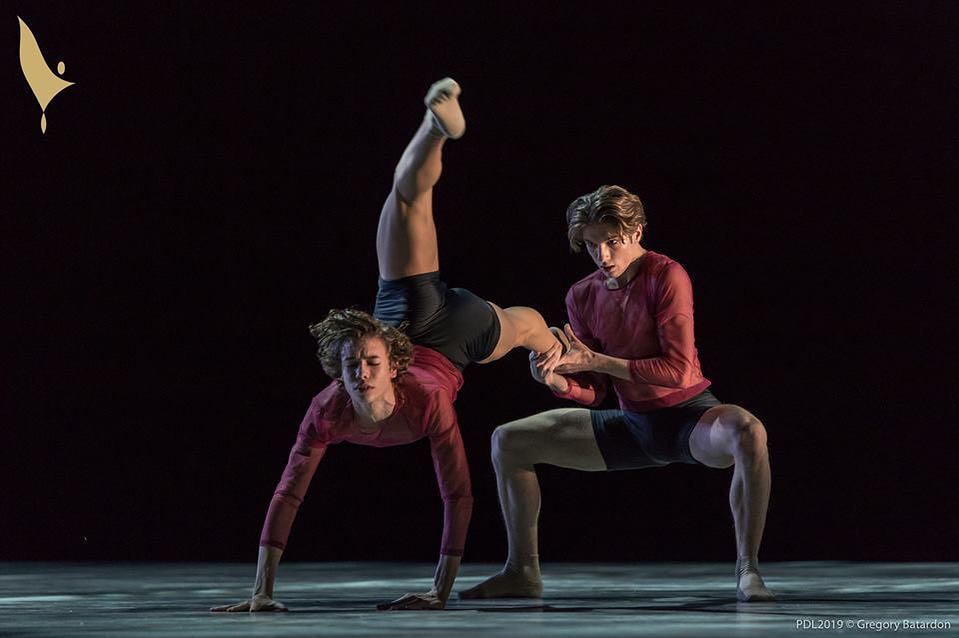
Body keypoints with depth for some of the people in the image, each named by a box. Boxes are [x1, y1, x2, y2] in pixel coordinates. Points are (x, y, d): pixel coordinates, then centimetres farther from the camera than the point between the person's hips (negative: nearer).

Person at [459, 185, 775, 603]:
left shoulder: (666, 277, -15)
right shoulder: (583, 296, 2)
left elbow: (679, 370, -22)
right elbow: (592, 393, 4)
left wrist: (594, 360, -22)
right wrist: (555, 379, -19)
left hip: (688, 415, -6)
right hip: (632, 424, 6)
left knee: (749, 432, -42)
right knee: (507, 441, 3)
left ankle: (747, 570, -32)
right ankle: (522, 572, 9)